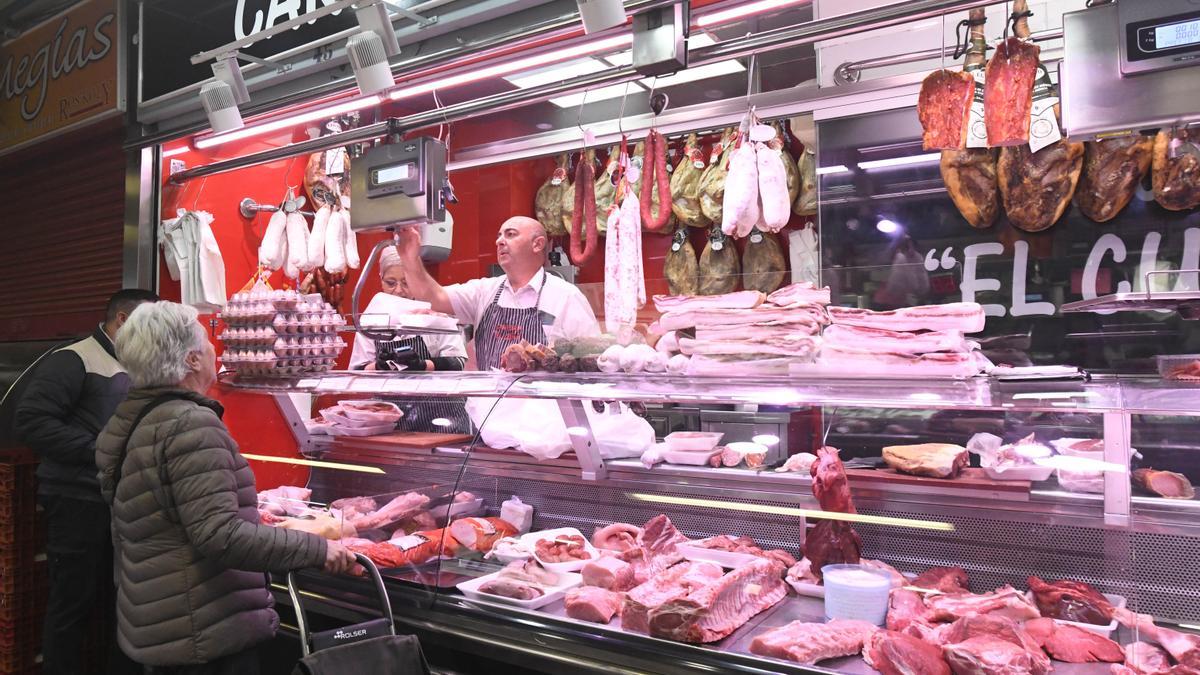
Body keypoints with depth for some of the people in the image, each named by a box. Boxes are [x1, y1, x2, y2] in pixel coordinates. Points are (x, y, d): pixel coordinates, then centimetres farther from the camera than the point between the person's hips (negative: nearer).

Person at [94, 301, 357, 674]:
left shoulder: (129, 421, 8)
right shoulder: (190, 424, -22)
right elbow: (219, 536, -29)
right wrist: (315, 549, -25)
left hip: (160, 623, 10)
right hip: (208, 632, -10)